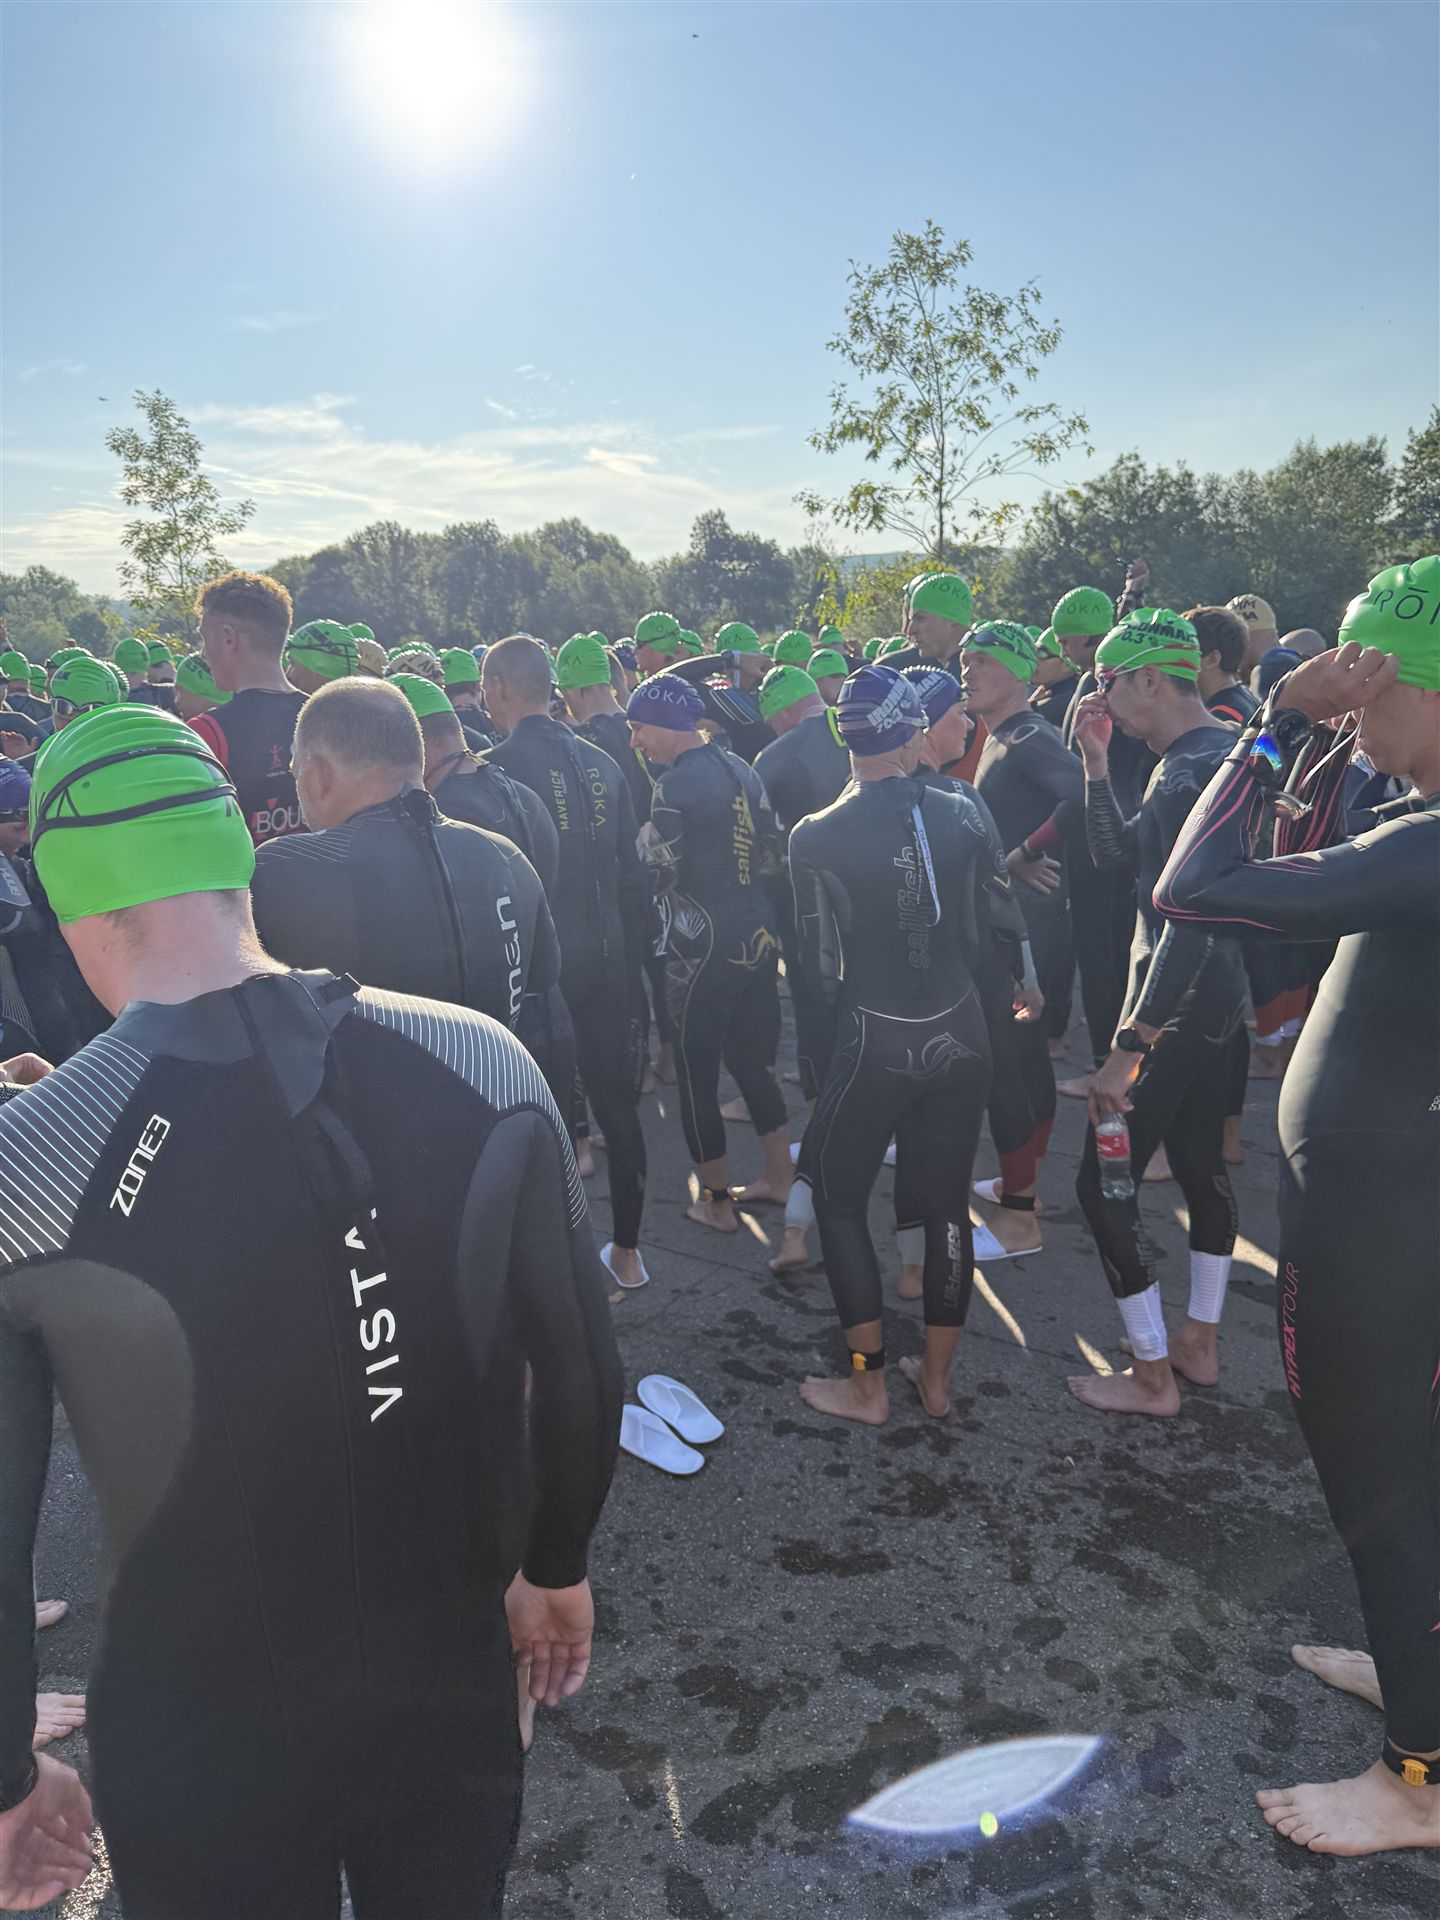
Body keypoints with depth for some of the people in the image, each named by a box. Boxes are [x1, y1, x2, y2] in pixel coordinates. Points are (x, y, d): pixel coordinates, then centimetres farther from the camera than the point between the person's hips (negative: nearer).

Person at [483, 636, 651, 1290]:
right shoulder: (601, 764, 5)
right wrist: (628, 958, 16)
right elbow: (632, 876, 8)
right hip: (608, 962, 6)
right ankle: (626, 1249, 27)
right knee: (618, 1105, 14)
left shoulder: (494, 769, -13)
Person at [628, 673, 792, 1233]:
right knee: (751, 1060, 20)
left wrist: (645, 839, 5)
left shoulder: (675, 785, -16)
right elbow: (769, 855, 12)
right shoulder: (742, 770, 7)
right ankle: (780, 1177, 31)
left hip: (703, 948, -8)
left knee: (698, 1076, 6)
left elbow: (660, 872, -13)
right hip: (756, 937, 8)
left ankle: (717, 1202, 18)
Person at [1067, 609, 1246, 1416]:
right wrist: (1097, 760, 2)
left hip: (1177, 1008, -10)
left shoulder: (1190, 775, -23)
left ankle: (1154, 1375, 13)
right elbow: (1117, 852, 13)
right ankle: (1201, 1341, 36)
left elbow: (1190, 927, -29)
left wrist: (1128, 1049, -28)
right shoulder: (1220, 752, 9)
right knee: (1202, 1160, 19)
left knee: (1103, 1182, 0)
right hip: (1219, 1002, 10)